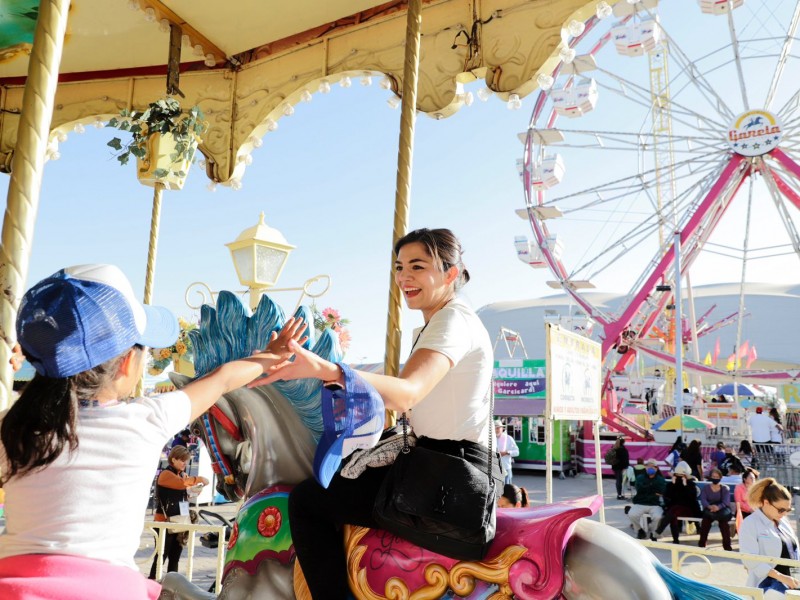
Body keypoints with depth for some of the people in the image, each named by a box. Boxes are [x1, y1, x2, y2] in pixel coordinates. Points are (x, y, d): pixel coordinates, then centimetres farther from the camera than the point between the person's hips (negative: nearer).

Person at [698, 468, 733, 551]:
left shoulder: (725, 489, 6)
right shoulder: (705, 488, 9)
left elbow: (726, 502, -10)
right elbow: (703, 500, -7)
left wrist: (718, 507, -32)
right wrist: (710, 507, -31)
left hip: (722, 509, 0)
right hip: (709, 509, 0)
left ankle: (727, 545, -25)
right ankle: (701, 544, -25)